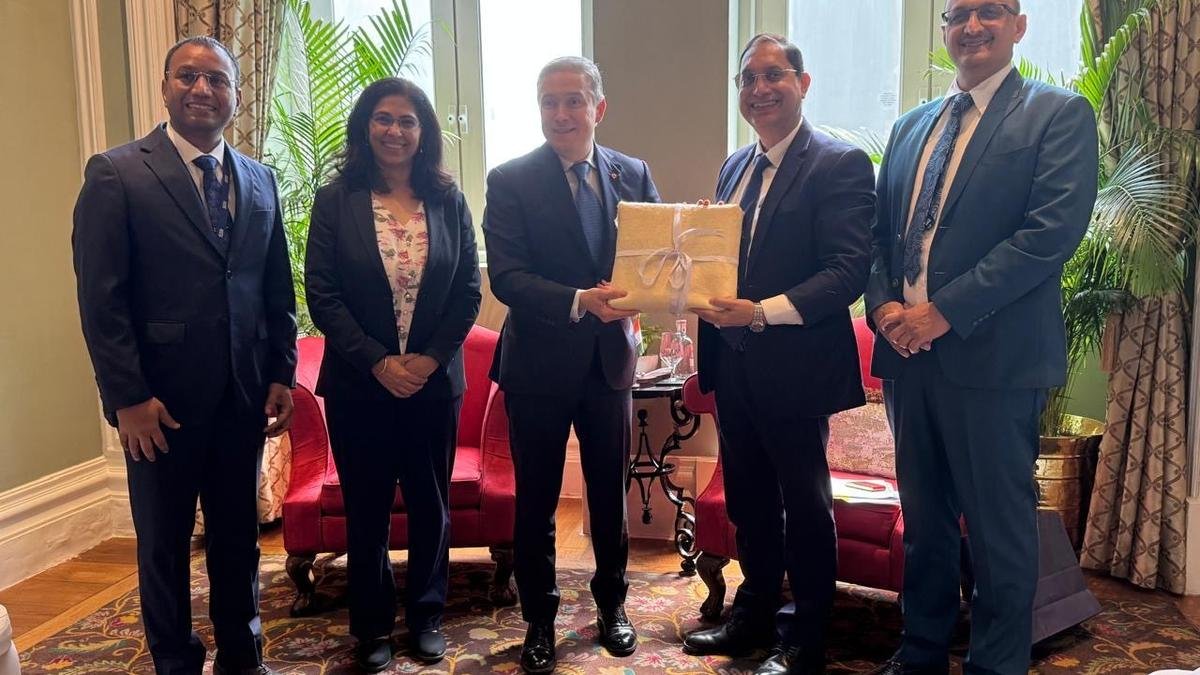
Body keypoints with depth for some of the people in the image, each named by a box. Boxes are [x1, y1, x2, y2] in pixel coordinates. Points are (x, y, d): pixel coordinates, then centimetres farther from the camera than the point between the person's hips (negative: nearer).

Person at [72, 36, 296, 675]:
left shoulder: (259, 181, 8)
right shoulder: (116, 173, -6)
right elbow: (101, 297, -10)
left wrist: (282, 374, 5)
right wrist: (127, 398, -13)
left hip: (243, 398, 4)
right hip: (161, 402, -4)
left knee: (238, 537, 15)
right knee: (163, 545, 11)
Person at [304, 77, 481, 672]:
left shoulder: (448, 200, 3)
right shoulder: (336, 200, -2)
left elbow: (469, 290, 1)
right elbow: (321, 294, -6)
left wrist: (429, 360, -9)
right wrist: (378, 362, -13)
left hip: (434, 379, 2)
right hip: (358, 383, -1)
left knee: (430, 504, 11)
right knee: (367, 509, 9)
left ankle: (426, 616, 28)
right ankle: (371, 626, 25)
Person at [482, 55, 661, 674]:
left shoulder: (633, 174, 3)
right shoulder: (510, 181, -8)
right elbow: (506, 277, -16)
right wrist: (579, 301, -30)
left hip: (611, 358, 3)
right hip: (538, 363, -2)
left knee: (610, 491, 16)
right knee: (536, 499, 11)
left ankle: (611, 603, 37)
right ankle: (539, 618, 30)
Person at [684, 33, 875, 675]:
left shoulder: (841, 164, -10)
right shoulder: (734, 166, 13)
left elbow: (849, 270, -18)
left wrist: (762, 311, -27)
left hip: (795, 364, -7)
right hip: (733, 362, 7)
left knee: (804, 503, 8)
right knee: (747, 498, 18)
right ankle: (753, 614, 37)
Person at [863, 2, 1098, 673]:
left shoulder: (1059, 114, -3)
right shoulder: (911, 126, 16)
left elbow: (1054, 231, -15)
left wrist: (945, 311, -18)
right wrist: (883, 305, -3)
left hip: (993, 357, -6)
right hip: (907, 351, 6)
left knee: (999, 526, 5)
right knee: (923, 515, 17)